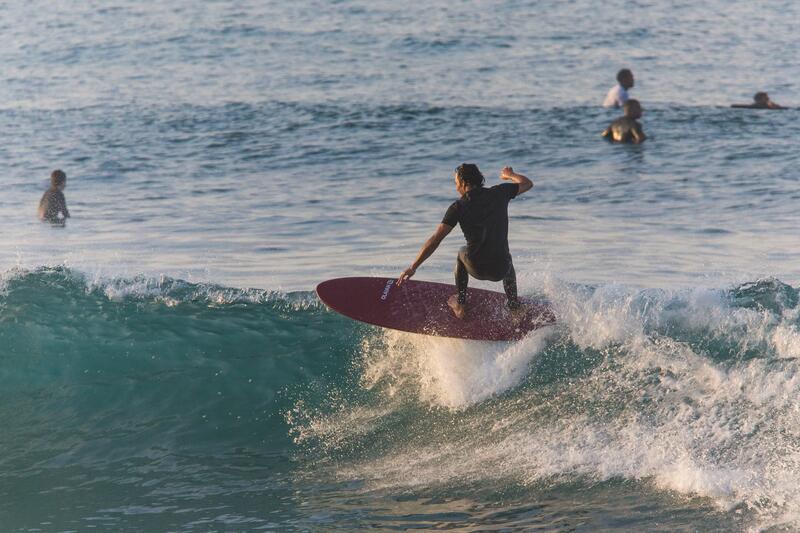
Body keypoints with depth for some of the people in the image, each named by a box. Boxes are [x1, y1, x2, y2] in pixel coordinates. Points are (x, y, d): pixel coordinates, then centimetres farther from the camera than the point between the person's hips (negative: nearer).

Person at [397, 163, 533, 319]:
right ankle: (514, 307, 42)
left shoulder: (458, 207, -8)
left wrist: (412, 268, -11)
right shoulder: (499, 193, -2)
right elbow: (527, 183, 15)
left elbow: (435, 239, -12)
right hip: (500, 270, 2)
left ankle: (460, 305, 36)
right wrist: (510, 175, 37)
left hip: (476, 269, -2)